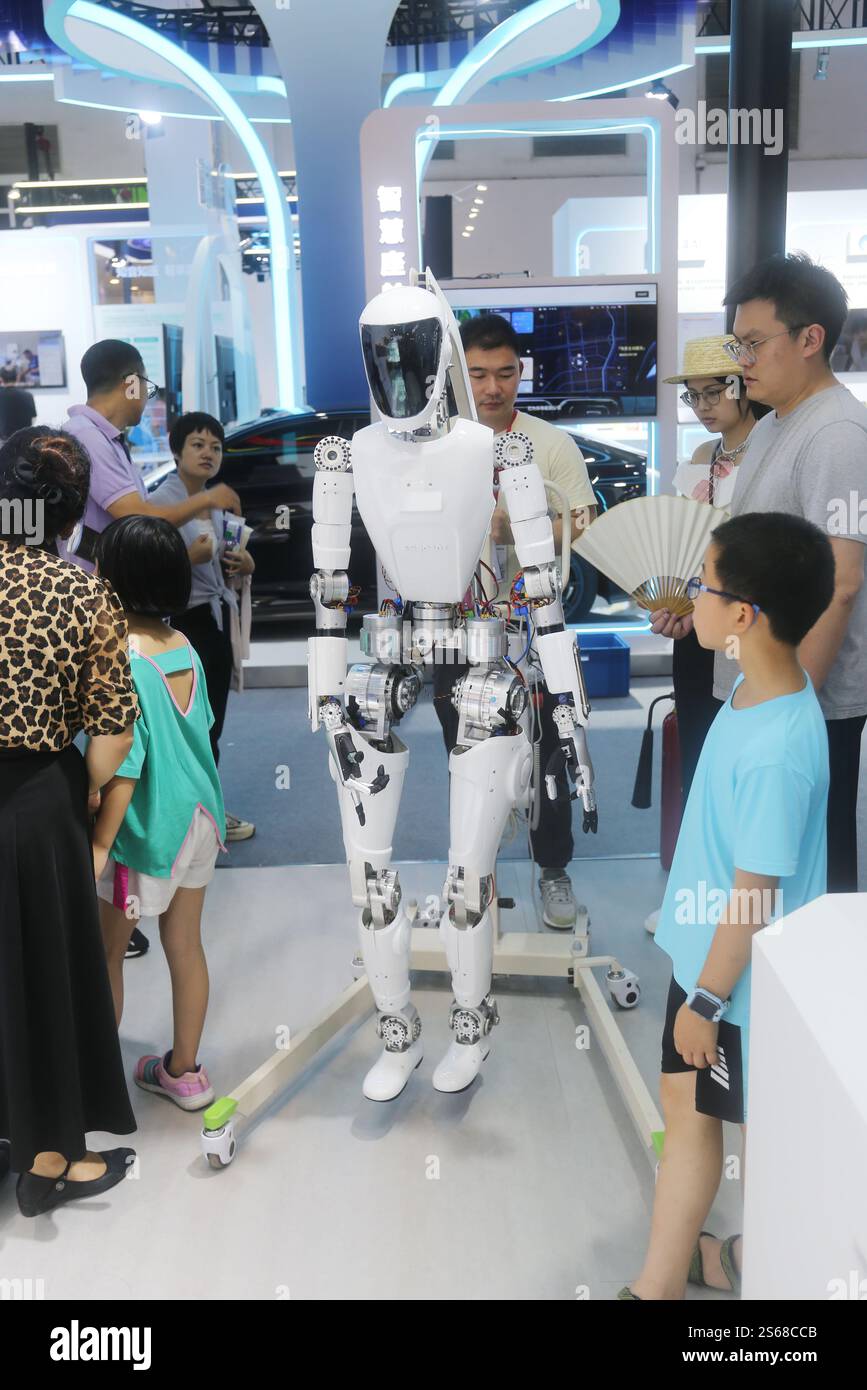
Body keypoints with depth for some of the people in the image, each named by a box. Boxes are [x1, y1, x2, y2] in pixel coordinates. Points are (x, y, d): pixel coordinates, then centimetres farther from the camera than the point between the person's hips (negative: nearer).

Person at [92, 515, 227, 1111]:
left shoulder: (121, 660, -22)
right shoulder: (186, 649, -1)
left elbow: (123, 769, -22)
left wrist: (100, 844, -16)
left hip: (141, 831, -7)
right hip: (197, 818, 7)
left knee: (106, 956, 13)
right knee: (186, 947, 17)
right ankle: (184, 1072, 31)